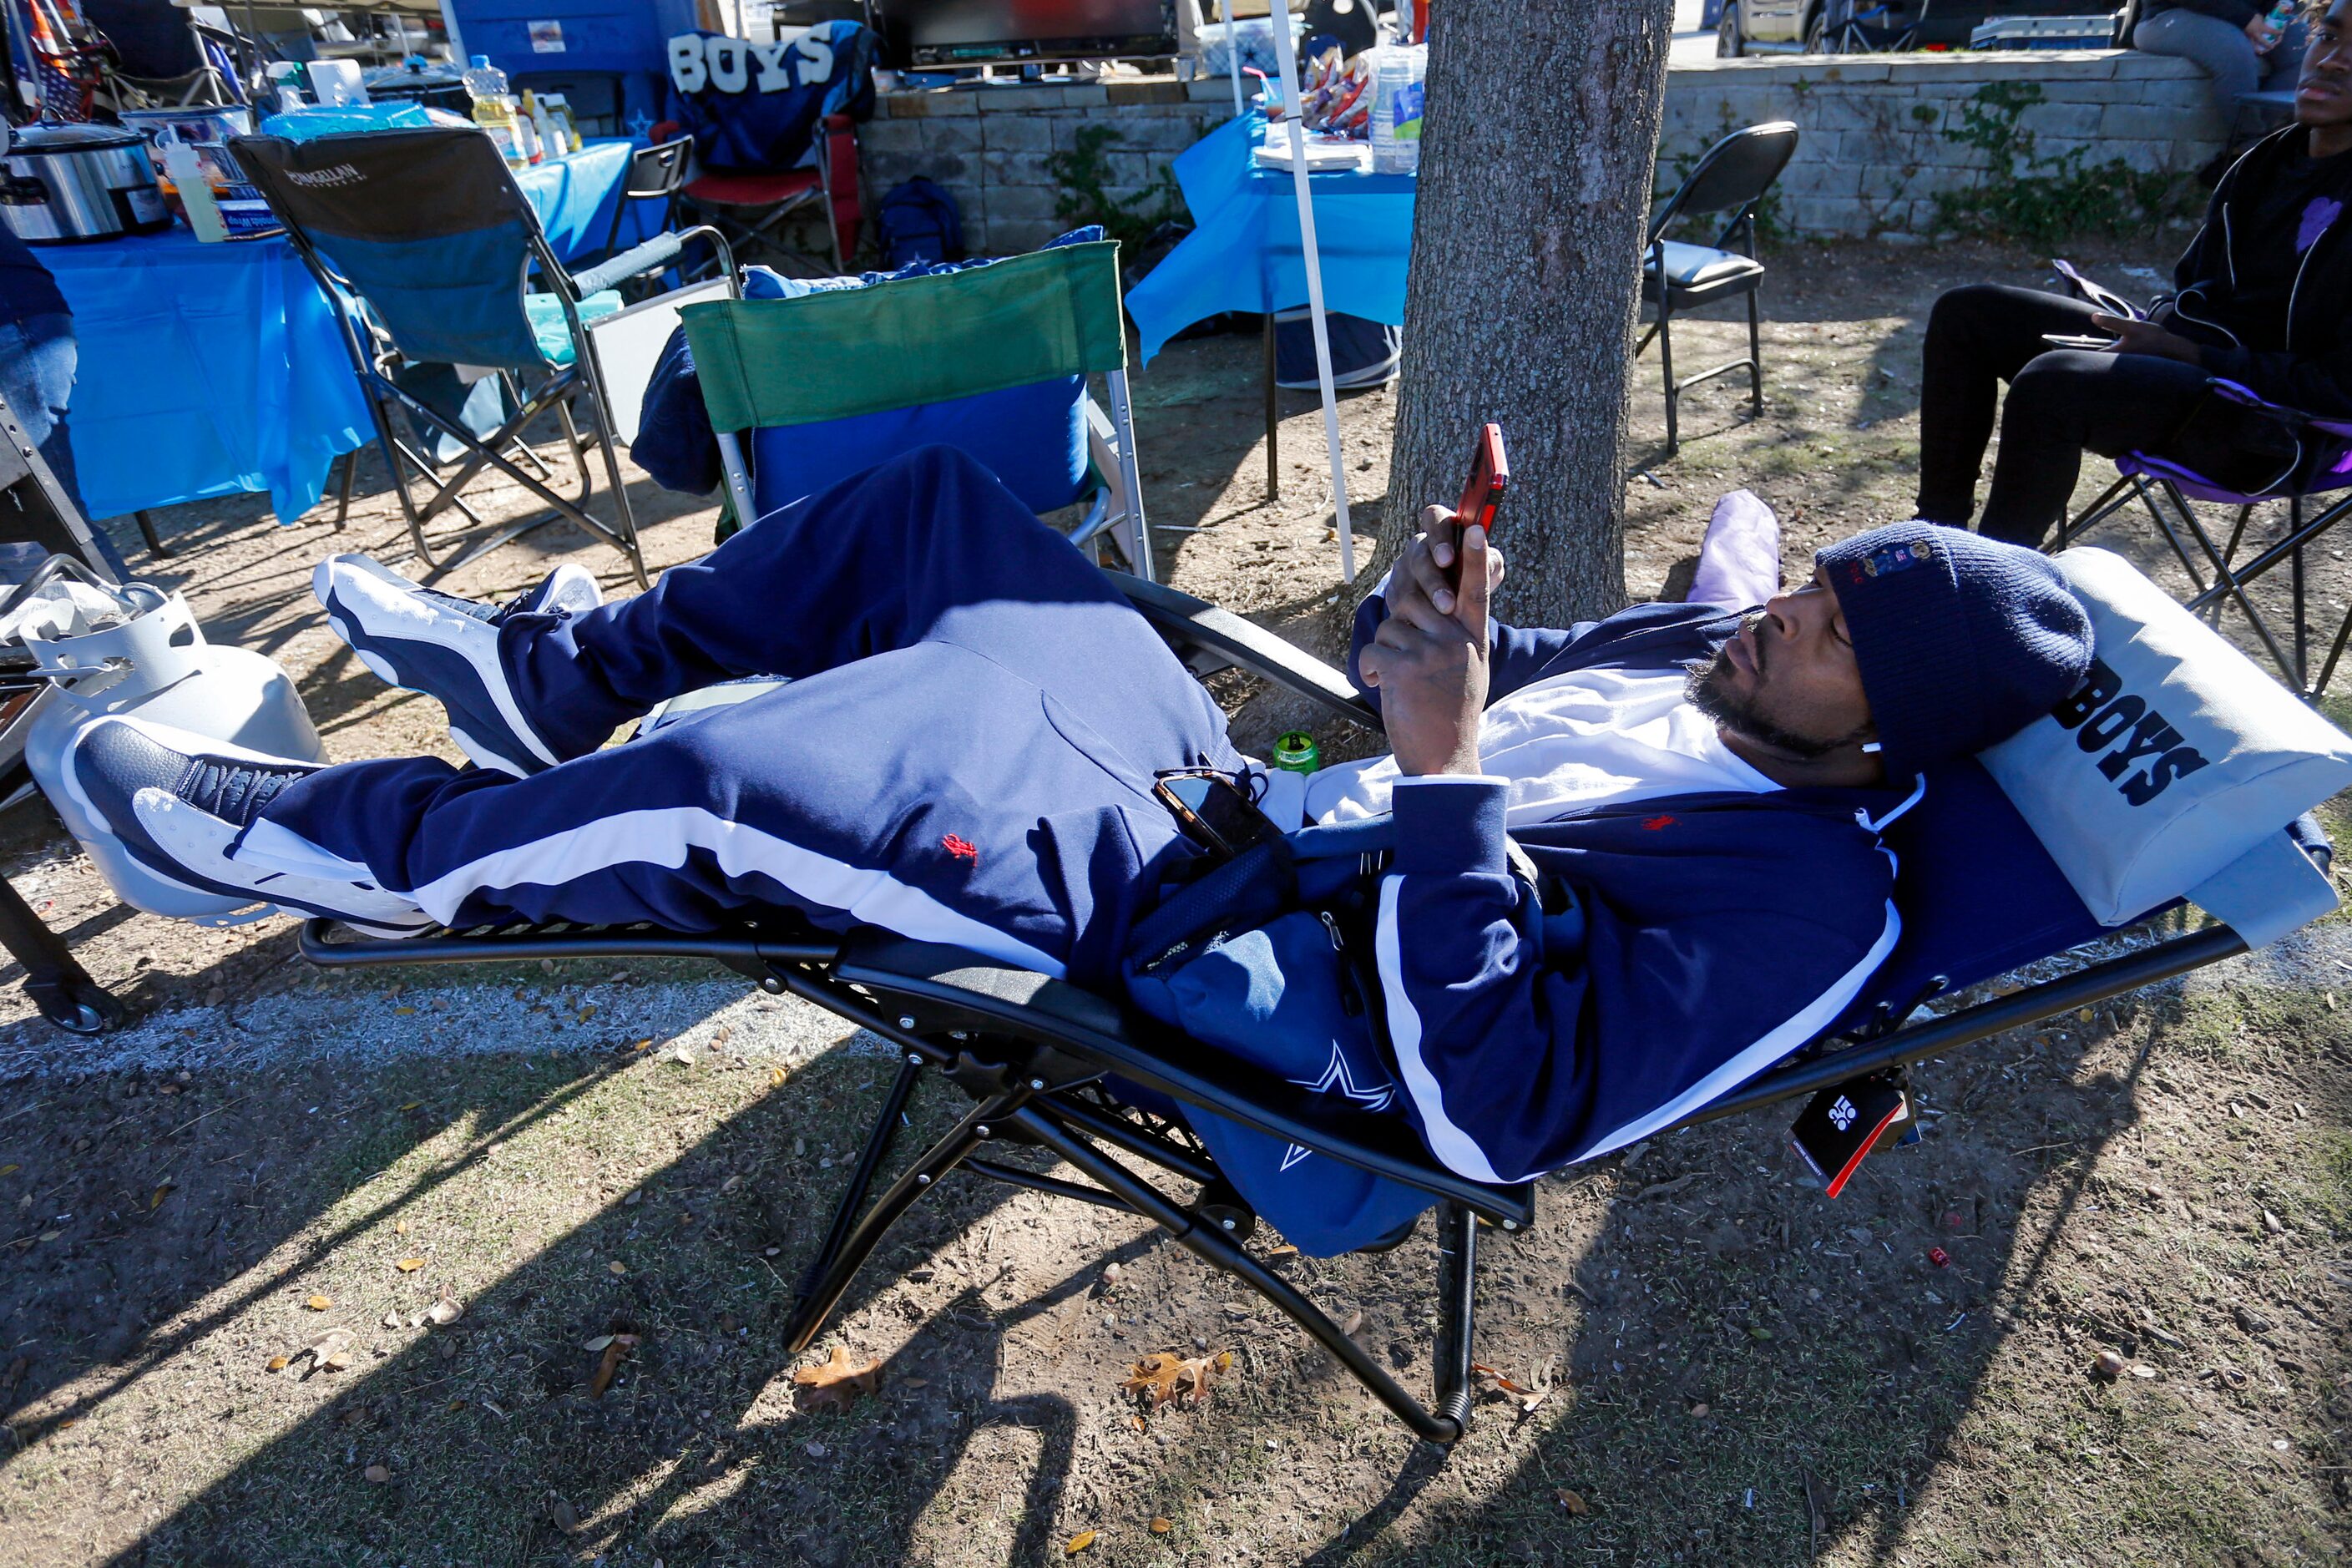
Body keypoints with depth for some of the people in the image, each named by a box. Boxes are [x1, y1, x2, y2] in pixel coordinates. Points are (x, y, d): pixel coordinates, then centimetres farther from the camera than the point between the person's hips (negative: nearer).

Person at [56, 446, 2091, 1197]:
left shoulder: (1809, 901, -16)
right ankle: (557, 675, 18)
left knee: (743, 777, -28)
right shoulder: (1713, 646, 9)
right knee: (932, 499, 6)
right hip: (1246, 790, 9)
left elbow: (1501, 1111, -27)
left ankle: (366, 850, 2)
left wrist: (1446, 772, -30)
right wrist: (1430, 611, -5)